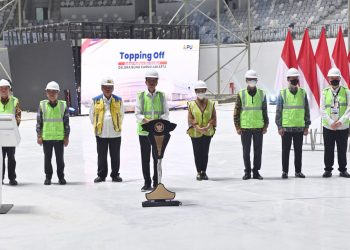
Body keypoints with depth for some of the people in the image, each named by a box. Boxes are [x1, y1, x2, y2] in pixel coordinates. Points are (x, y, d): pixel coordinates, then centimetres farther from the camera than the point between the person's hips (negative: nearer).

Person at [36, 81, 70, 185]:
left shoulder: (63, 105, 1)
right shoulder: (42, 105, 1)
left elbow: (66, 122, 5)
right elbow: (39, 122, 4)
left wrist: (66, 137, 3)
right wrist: (39, 136, 0)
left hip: (59, 137, 0)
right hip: (46, 137, 0)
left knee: (60, 158, 7)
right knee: (47, 158, 9)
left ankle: (61, 177, 19)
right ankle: (48, 177, 19)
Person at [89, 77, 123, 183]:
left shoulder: (118, 100, 5)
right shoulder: (96, 100, 2)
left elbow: (121, 115, 17)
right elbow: (92, 115, 13)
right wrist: (96, 126, 12)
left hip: (115, 133, 1)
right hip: (101, 134, -1)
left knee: (115, 156, 5)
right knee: (101, 156, 6)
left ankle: (115, 175, 15)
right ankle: (101, 175, 15)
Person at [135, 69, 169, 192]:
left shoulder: (161, 96, 6)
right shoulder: (141, 96, 3)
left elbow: (166, 113, 2)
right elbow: (137, 113, -2)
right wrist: (146, 121, -21)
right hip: (144, 131, -1)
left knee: (157, 157, 4)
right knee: (145, 158, 4)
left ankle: (157, 183, 13)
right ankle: (147, 183, 12)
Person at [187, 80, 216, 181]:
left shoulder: (211, 104, 6)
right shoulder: (191, 104, 2)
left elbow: (214, 118, 2)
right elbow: (190, 119, -3)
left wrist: (207, 127, -14)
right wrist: (198, 128, -15)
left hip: (208, 132, 1)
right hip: (195, 133, -1)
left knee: (205, 153, 3)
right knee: (197, 153, 1)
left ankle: (204, 171, 11)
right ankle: (199, 172, 7)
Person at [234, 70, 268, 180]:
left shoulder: (262, 94, 6)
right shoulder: (241, 94, 0)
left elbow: (265, 112, 10)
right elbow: (236, 112, 1)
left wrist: (265, 125, 4)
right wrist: (237, 127, -4)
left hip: (258, 127, 2)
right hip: (245, 127, -1)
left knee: (258, 150, 5)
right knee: (246, 151, 4)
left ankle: (256, 171, 14)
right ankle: (247, 172, 13)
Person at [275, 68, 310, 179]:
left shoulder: (303, 93, 6)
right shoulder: (282, 93, 0)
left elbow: (307, 110, 10)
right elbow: (278, 111, 1)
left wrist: (307, 126, 6)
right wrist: (279, 126, -5)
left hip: (299, 127, 2)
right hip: (286, 127, -2)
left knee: (298, 150, 7)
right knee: (285, 150, 4)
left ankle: (298, 171, 16)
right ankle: (285, 171, 11)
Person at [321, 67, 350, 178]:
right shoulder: (325, 92, 4)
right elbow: (323, 109, -2)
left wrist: (340, 121, -15)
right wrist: (331, 122, -13)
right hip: (328, 127, 0)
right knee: (328, 150, 4)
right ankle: (328, 169, 15)